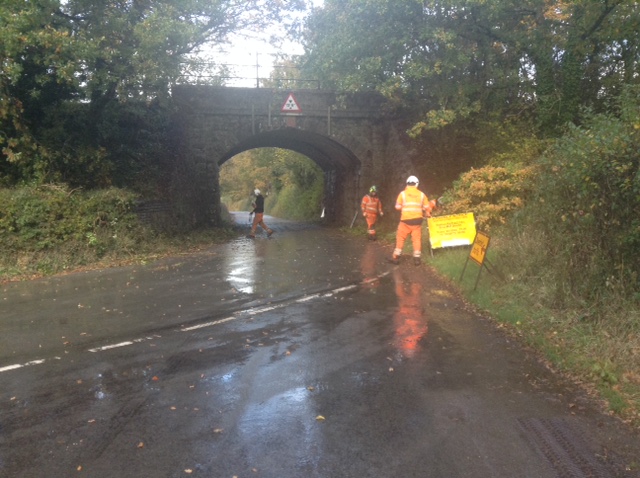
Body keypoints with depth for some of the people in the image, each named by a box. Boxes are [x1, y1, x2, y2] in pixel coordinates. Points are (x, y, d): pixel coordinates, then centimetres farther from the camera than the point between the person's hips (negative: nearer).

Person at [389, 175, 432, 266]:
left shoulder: (403, 193, -2)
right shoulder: (421, 194, 3)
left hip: (405, 220, -1)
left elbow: (397, 207, 0)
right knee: (417, 239, 8)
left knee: (400, 238, 8)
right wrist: (427, 214, 25)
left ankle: (396, 257, 8)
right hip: (417, 220, 1)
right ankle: (417, 258, 7)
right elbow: (427, 207, 6)